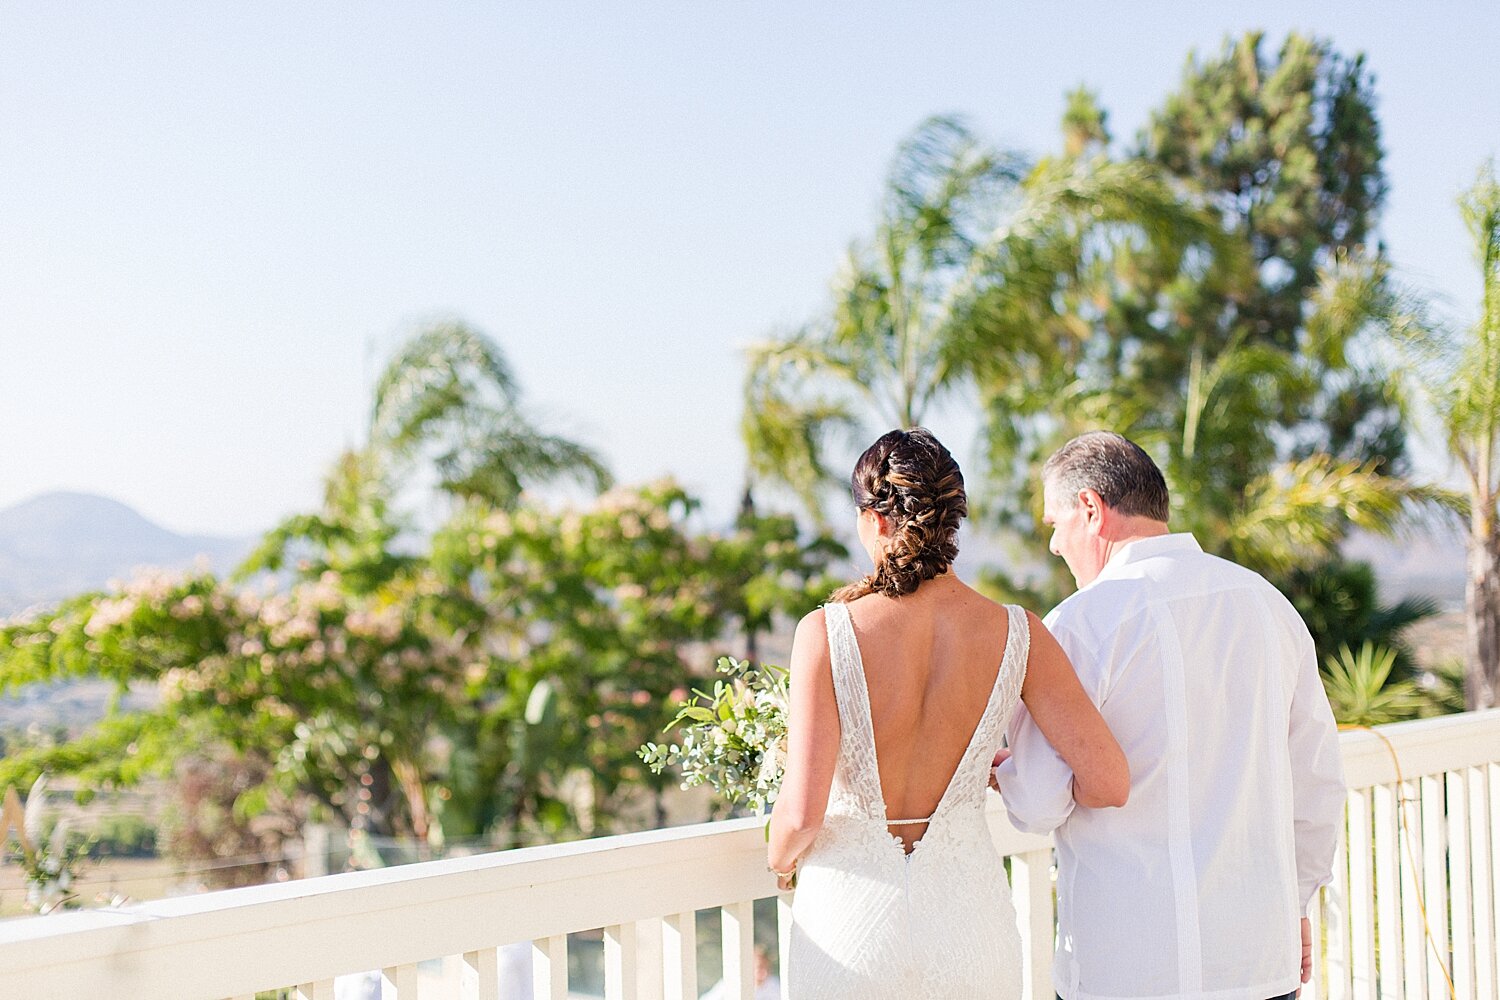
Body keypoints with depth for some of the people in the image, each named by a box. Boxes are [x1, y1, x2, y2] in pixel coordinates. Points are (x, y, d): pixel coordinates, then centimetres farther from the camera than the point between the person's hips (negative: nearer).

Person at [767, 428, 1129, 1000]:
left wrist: (780, 859, 5)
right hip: (966, 917, 2)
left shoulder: (827, 632, -14)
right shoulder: (1017, 636, -8)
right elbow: (1108, 783, -11)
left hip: (852, 908, -2)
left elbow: (801, 812, -19)